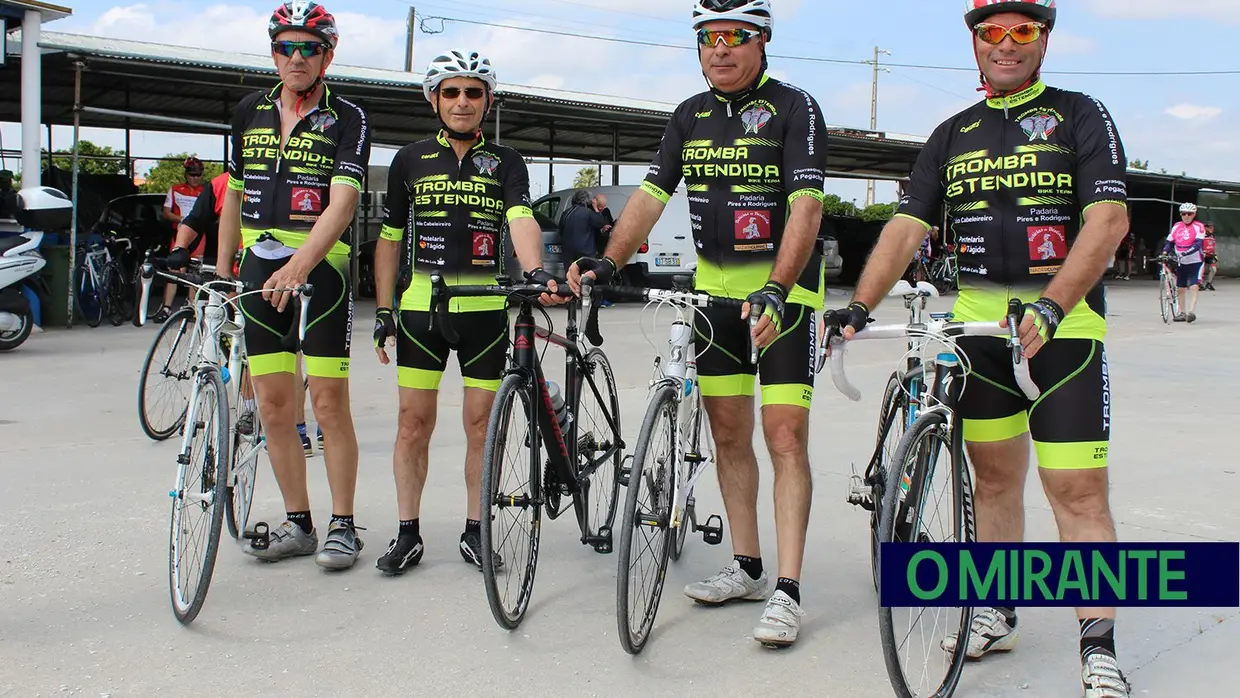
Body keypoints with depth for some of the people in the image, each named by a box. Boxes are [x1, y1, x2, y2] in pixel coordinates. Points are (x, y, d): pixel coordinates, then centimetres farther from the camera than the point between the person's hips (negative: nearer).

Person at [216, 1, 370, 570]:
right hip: (259, 270, 5)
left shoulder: (347, 120, -5)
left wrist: (299, 264, -33)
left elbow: (341, 202, -18)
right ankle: (298, 524, 17)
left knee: (329, 403, -4)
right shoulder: (250, 112, 11)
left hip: (321, 268, -5)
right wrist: (221, 273, 16)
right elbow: (235, 195, 18)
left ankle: (343, 526, 7)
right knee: (274, 406, 6)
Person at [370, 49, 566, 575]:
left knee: (481, 425, 4)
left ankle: (474, 532, 16)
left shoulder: (505, 162, 5)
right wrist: (383, 311, 6)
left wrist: (535, 271, -33)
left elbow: (521, 219, -12)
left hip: (485, 308, 0)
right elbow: (390, 238, 11)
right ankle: (408, 533, 12)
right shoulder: (410, 160, 8)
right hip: (421, 305, 1)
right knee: (414, 422, 1)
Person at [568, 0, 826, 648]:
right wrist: (607, 261, -14)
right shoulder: (690, 115, 8)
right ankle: (746, 568, 22)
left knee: (785, 436, -9)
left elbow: (805, 206, -20)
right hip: (716, 289, 6)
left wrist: (776, 290, -34)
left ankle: (787, 591, -7)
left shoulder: (793, 107, -9)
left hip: (784, 289, -6)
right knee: (729, 435, 10)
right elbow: (651, 195, 2)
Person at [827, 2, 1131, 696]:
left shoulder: (1081, 115, 0)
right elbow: (906, 226, 4)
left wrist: (1051, 306, -27)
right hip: (978, 321, 4)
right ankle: (999, 614, 23)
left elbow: (1108, 220, -13)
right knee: (995, 476, 12)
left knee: (1077, 489, -7)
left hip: (1062, 322, -4)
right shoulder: (954, 135, 13)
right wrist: (859, 307, -10)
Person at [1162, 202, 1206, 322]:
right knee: (1180, 288, 8)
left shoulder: (1198, 227, -8)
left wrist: (1185, 253, -33)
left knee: (1194, 287, -16)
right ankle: (1182, 313, 18)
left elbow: (1198, 244, -20)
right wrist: (1164, 253, -12)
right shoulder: (1176, 227, 5)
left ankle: (1192, 312, -19)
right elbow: (1169, 242, 7)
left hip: (1195, 262, -5)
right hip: (1180, 263, 5)